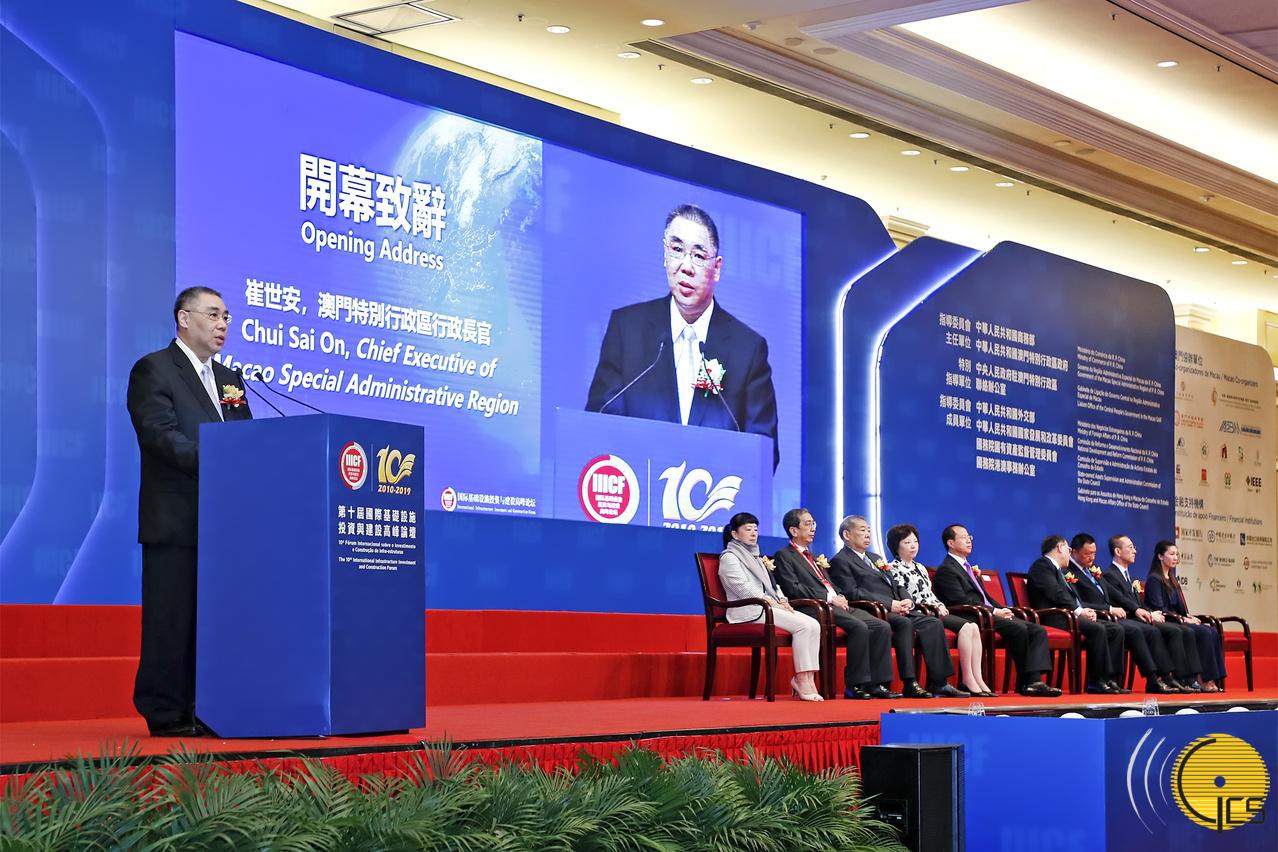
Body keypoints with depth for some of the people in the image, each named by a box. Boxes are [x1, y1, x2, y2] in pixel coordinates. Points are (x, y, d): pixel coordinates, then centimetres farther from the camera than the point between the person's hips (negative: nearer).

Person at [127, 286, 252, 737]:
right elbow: (161, 436, -15)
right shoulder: (153, 370, -2)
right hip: (175, 523, -7)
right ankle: (164, 713, 1)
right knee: (171, 618, -4)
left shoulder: (229, 379, 21)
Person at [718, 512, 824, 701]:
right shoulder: (729, 557, 0)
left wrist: (782, 600, 3)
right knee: (802, 625, -26)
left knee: (814, 625, -14)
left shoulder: (754, 556, 28)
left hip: (768, 607, 9)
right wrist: (771, 602, -17)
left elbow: (771, 584, 24)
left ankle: (807, 678, -20)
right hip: (749, 612, -9)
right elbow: (743, 588, -12)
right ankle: (801, 678, -24)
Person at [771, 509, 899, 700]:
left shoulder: (813, 557, 30)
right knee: (859, 627, -31)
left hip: (836, 605, 9)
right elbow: (794, 589, -11)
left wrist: (840, 596, 5)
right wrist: (829, 597, -14)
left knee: (882, 627, -10)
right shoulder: (784, 556, 2)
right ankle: (854, 686, -25)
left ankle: (877, 684, -12)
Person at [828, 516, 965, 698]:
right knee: (904, 623, -35)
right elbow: (853, 593, -11)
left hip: (897, 610, 8)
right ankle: (910, 684, -36)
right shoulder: (840, 561, 3)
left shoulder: (875, 558, 31)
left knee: (933, 623, -15)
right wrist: (890, 604, -17)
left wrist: (907, 601, 2)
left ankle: (938, 683, -21)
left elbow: (897, 587, 26)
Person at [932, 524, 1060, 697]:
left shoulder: (967, 568, 29)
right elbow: (962, 601, -14)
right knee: (1018, 628, -30)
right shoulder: (946, 570, -3)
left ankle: (1034, 680, -24)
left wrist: (1003, 610, 7)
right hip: (972, 619, -10)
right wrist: (995, 611, -16)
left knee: (1038, 630, -8)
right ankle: (1025, 682, -21)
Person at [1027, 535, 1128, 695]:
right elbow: (1055, 593, -14)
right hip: (1055, 618, -10)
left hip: (1070, 615, 10)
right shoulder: (1042, 565, -1)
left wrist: (1086, 610, 2)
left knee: (1115, 629, -3)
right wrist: (1079, 611, -16)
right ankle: (1097, 682, -26)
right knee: (1097, 629, -30)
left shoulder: (1061, 571, 30)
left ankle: (1108, 679, -11)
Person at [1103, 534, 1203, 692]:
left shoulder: (1128, 576, 29)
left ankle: (1191, 679, -15)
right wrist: (1149, 614, -19)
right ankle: (1180, 678, -25)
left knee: (1187, 631, -7)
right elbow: (1122, 602, -16)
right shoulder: (1109, 575, -3)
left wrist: (1152, 613, 3)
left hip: (1142, 618, 10)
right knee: (1175, 631, -26)